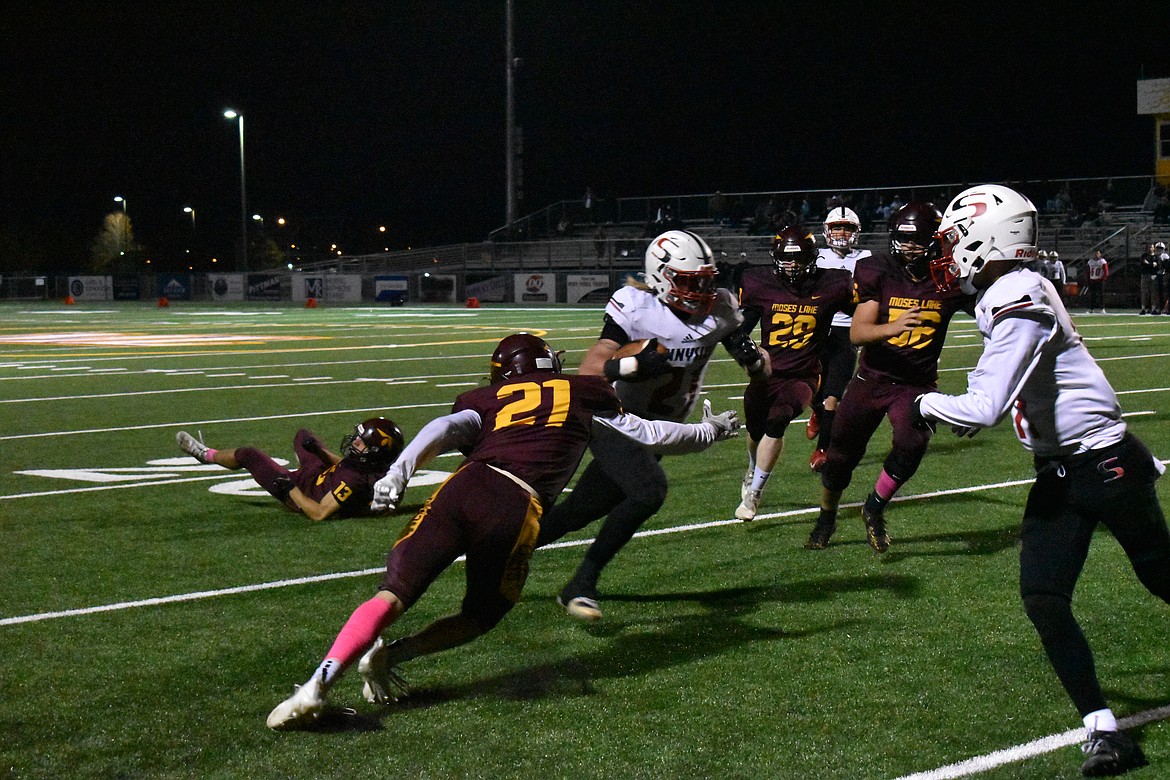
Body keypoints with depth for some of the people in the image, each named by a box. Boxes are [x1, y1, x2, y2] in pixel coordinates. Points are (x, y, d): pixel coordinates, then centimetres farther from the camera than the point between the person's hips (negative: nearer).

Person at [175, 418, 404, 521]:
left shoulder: (354, 480, -45)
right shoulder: (379, 468, -21)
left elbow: (320, 514, -38)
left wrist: (290, 490, -29)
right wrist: (320, 451, 0)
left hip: (302, 492, -7)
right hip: (324, 479, 7)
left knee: (249, 454, 7)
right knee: (302, 436, 30)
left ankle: (207, 455, 39)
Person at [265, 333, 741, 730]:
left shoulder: (484, 402, 26)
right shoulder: (582, 393, 28)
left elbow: (443, 430, 5)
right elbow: (649, 435, 34)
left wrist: (396, 475, -8)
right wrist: (708, 432, 51)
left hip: (466, 487, 1)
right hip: (518, 511, -1)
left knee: (393, 596, 0)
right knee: (480, 617, 22)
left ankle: (317, 687, -20)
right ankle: (390, 655, -1)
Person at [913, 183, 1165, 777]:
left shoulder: (1020, 303, -23)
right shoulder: (1000, 299, 6)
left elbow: (984, 409, -25)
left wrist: (928, 405, -10)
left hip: (1104, 463, -9)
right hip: (1058, 473, 9)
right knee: (1043, 599, -1)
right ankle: (1104, 731, 2)